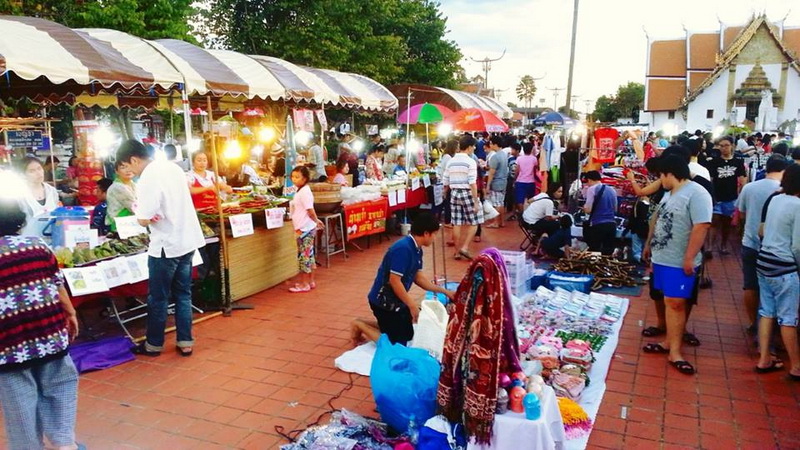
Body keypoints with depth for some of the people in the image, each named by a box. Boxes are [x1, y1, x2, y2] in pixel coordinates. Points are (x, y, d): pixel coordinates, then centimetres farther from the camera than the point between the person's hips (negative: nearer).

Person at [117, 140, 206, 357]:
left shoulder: (147, 178, -19)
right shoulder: (173, 167, 7)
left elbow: (144, 220, -19)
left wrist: (138, 210, 1)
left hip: (166, 246, -8)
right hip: (188, 240, 8)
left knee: (158, 298, 8)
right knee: (183, 294, 14)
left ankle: (154, 344, 21)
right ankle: (185, 342, 18)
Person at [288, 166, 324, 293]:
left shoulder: (304, 192, -18)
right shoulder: (301, 191, 12)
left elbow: (310, 210, -20)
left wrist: (316, 221, -6)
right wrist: (316, 221, 15)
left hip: (305, 229, -10)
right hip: (304, 228, 10)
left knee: (304, 256, -2)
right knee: (308, 255, 15)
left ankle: (304, 285, 6)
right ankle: (310, 281, 25)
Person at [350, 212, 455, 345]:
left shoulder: (417, 249, 3)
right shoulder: (403, 249, -26)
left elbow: (418, 277, 11)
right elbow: (394, 281, -28)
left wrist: (444, 291, 10)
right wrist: (412, 305, -22)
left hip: (396, 300, 10)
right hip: (383, 301, -10)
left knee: (409, 334, 20)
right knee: (397, 342, -3)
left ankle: (364, 324, 23)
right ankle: (359, 325, 8)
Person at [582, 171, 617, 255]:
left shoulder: (592, 189, -3)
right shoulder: (612, 190, 16)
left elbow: (588, 209, -8)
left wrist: (584, 207, 13)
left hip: (598, 225, -6)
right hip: (612, 224, 6)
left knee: (594, 251, 0)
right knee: (608, 252, 8)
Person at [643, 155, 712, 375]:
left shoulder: (696, 194, -16)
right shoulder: (670, 193, 14)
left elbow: (701, 226, -22)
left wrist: (689, 258, -24)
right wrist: (649, 244, 27)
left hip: (679, 262, -8)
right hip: (662, 258, 9)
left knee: (675, 303, -7)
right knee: (669, 302, 14)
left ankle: (675, 352, -1)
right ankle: (669, 342, 22)